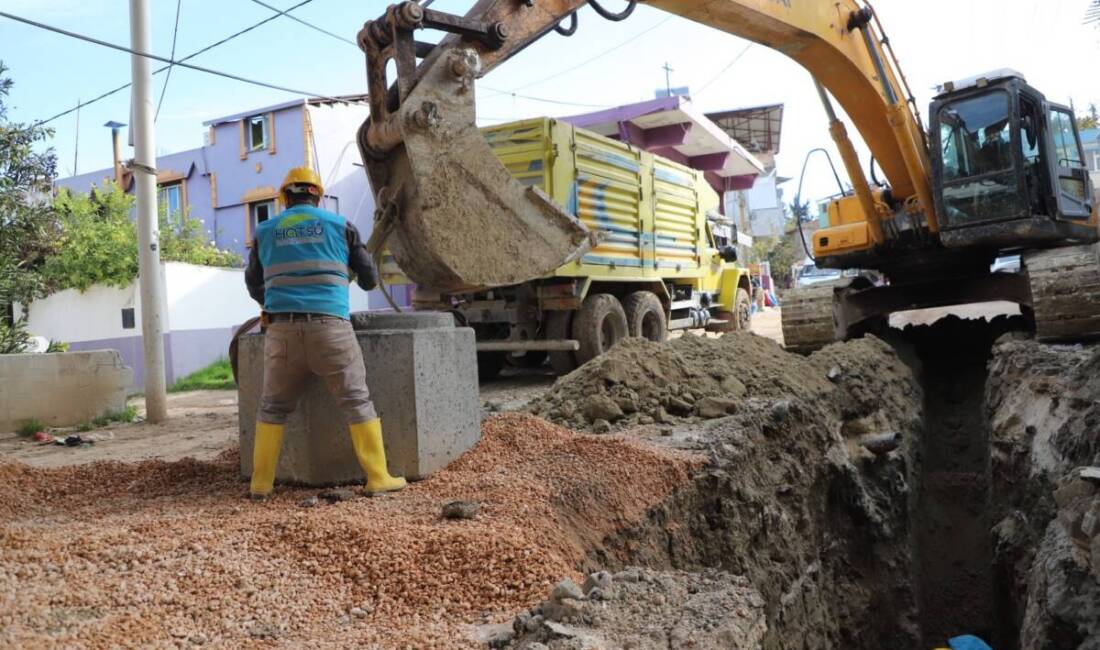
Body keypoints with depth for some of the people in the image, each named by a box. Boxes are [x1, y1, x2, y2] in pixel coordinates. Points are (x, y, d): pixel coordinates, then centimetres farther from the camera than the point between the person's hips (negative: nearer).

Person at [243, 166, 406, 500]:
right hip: (329, 327, -2)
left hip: (283, 329, 2)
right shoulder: (339, 224, 8)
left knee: (273, 406, 14)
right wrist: (365, 282, 38)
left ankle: (261, 482, 15)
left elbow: (254, 285, 25)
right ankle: (378, 477, 0)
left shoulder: (266, 231, 14)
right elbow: (369, 278, 13)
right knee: (357, 402, 3)